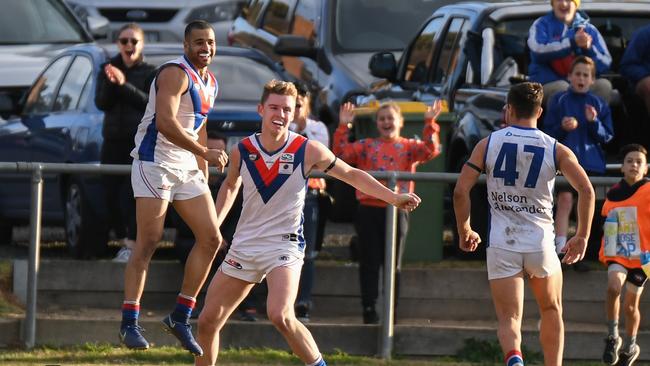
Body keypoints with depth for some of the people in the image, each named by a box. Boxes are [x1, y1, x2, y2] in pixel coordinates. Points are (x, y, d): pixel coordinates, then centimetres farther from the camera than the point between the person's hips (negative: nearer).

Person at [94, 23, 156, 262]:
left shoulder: (149, 74, 5)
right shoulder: (108, 70, 13)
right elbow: (101, 103, 2)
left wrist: (124, 85, -17)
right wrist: (110, 83, -17)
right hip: (113, 141, 4)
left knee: (130, 195, -16)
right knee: (111, 195, -1)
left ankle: (132, 246, -16)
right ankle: (124, 242, 11)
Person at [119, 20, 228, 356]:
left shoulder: (210, 82, 15)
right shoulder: (176, 74, -14)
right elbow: (165, 122, -26)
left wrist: (204, 175, 22)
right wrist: (205, 153, -27)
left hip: (187, 168, 9)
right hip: (155, 162, -9)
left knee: (211, 238, 3)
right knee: (147, 243, -11)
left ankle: (181, 317, 9)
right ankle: (129, 323, -10)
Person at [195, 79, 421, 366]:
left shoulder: (308, 151, -9)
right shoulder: (242, 151, -1)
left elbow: (351, 175, 3)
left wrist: (394, 197, -2)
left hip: (285, 245, -4)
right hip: (244, 245, 4)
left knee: (280, 316, -29)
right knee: (208, 321, 5)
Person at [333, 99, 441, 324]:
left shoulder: (409, 147, 9)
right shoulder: (366, 146, 11)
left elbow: (431, 150, -8)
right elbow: (341, 153, 0)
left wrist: (430, 124, -17)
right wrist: (343, 127, -8)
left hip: (397, 210, 0)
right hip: (369, 210, 0)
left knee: (393, 264, 5)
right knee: (369, 263, 0)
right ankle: (369, 309, 3)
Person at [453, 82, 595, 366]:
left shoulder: (488, 144, 2)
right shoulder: (556, 150, 1)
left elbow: (460, 191, -2)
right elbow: (586, 190, -9)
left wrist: (464, 232, 12)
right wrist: (582, 237, 1)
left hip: (501, 245, 0)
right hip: (541, 244, 1)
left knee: (509, 319, -1)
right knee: (551, 311, 23)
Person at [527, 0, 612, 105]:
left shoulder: (589, 29, 12)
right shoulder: (542, 24, 6)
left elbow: (605, 64, 3)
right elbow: (539, 50, -15)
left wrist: (589, 48, -17)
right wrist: (573, 42, -23)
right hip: (547, 84, -3)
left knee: (604, 85, -26)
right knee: (562, 87, -35)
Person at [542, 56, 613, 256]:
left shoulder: (599, 104, 8)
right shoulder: (559, 101, 3)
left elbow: (607, 136, 5)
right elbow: (548, 132, 3)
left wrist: (594, 122, -13)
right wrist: (563, 128, -17)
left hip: (592, 162, 2)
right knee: (565, 200, -15)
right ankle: (560, 249, -19)